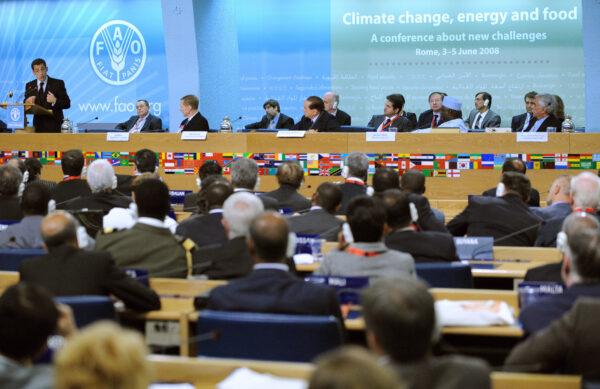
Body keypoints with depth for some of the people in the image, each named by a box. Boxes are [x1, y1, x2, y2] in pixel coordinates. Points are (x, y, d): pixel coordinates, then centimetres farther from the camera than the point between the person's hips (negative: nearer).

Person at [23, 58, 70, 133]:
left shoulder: (58, 83, 1)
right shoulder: (29, 86, 10)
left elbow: (67, 104, -2)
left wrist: (55, 101, -21)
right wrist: (28, 103, -13)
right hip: (38, 126, 2)